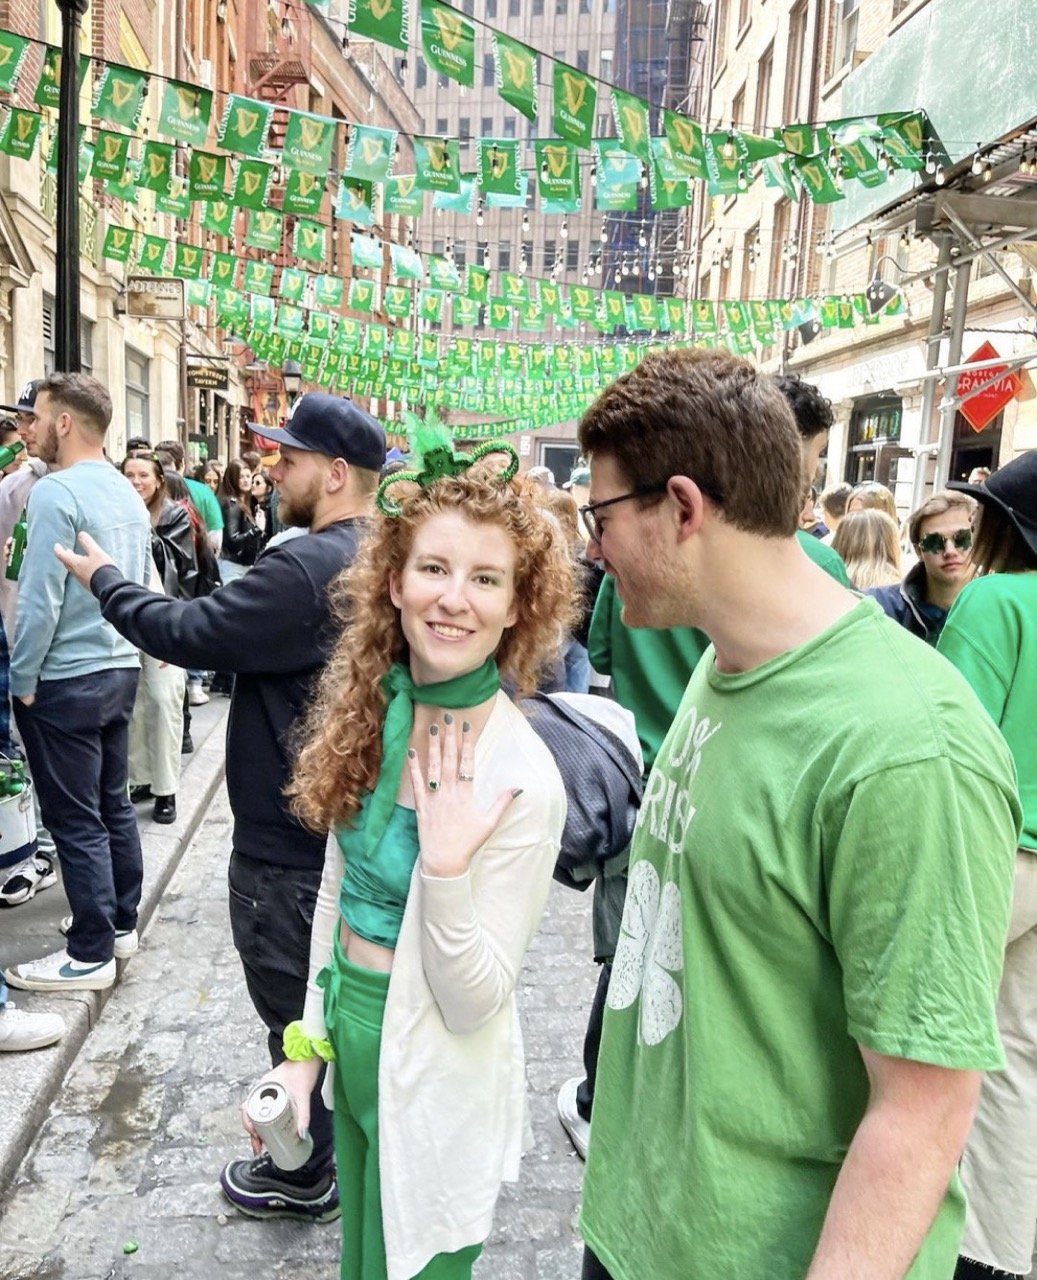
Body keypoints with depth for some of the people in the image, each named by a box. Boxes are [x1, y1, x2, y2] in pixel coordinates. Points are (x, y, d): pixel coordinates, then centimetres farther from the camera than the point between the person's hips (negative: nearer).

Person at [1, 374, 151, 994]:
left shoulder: (56, 492, -17)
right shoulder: (129, 493, 9)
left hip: (66, 681, -8)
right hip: (121, 669, 8)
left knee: (76, 821, 1)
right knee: (114, 804, 17)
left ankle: (91, 955, 10)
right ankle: (122, 924, 28)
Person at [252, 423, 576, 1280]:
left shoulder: (523, 777, -27)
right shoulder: (371, 710, -8)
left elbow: (475, 1004, -21)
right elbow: (338, 887, 4)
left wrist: (446, 870, -36)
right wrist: (309, 1044, 8)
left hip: (437, 1085, -6)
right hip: (350, 1042, 6)